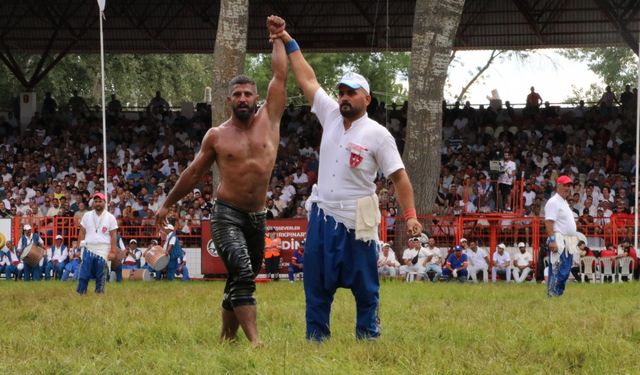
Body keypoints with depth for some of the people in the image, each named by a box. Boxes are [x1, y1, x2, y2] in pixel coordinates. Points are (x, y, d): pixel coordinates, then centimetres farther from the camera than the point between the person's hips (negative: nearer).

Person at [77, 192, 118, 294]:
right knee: (83, 275, -4)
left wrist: (112, 252, -7)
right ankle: (80, 294, -1)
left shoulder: (110, 218, 2)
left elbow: (113, 236, 0)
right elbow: (82, 232, 10)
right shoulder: (87, 216, 8)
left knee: (101, 277, 1)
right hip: (88, 250, 2)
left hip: (103, 250, -2)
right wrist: (80, 247, 1)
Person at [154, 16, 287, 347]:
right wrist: (167, 204, 16)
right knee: (243, 275, -22)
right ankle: (255, 341, -31)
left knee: (239, 283, 12)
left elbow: (280, 76, 3)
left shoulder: (269, 119, 5)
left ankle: (226, 338, 26)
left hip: (257, 217, 4)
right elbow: (194, 174, 11)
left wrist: (277, 37, 6)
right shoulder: (217, 136, 1)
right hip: (227, 216, -4)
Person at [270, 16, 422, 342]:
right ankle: (316, 337, 13)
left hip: (356, 220, -5)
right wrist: (289, 43, 11)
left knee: (364, 284, 2)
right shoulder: (330, 116, 7)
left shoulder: (378, 134, -6)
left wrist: (410, 214, -17)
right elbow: (307, 80, 13)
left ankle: (368, 336, 11)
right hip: (322, 215, 5)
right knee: (316, 283, 7)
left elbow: (399, 177, -8)